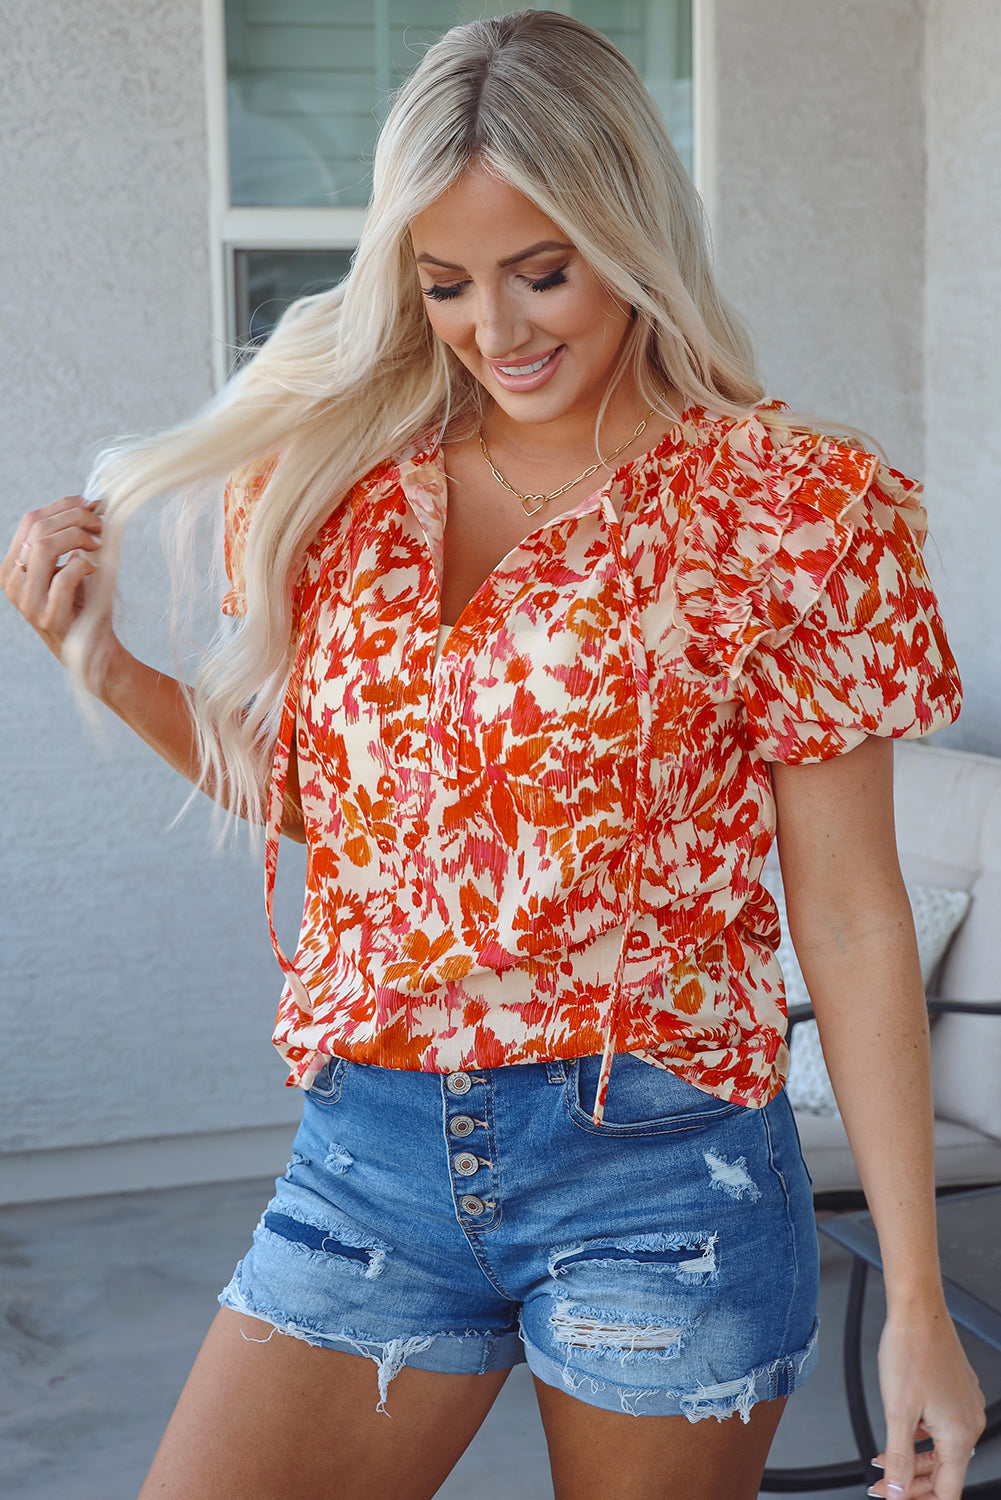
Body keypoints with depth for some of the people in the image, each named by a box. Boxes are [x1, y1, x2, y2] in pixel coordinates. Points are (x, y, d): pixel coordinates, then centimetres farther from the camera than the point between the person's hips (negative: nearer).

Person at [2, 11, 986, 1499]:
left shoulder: (790, 509, -7)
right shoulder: (347, 473, 4)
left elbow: (852, 921, -6)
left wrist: (916, 1297, -6)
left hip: (657, 1170, -3)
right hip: (367, 1159, 4)